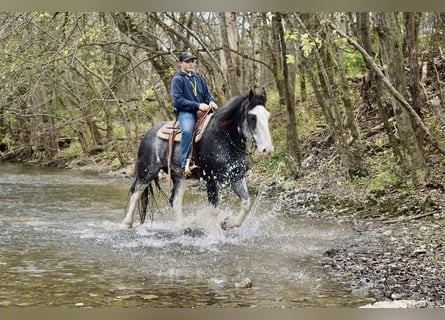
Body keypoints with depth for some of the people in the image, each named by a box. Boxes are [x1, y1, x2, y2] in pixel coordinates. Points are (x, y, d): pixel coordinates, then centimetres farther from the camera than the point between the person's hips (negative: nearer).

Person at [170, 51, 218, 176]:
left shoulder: (198, 78, 21)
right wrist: (197, 105, -18)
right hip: (185, 112, -7)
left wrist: (211, 101, -3)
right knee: (187, 130, -36)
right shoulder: (177, 80, 0)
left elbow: (207, 93, 22)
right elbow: (178, 100, -11)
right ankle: (186, 163, -36)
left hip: (202, 111, 7)